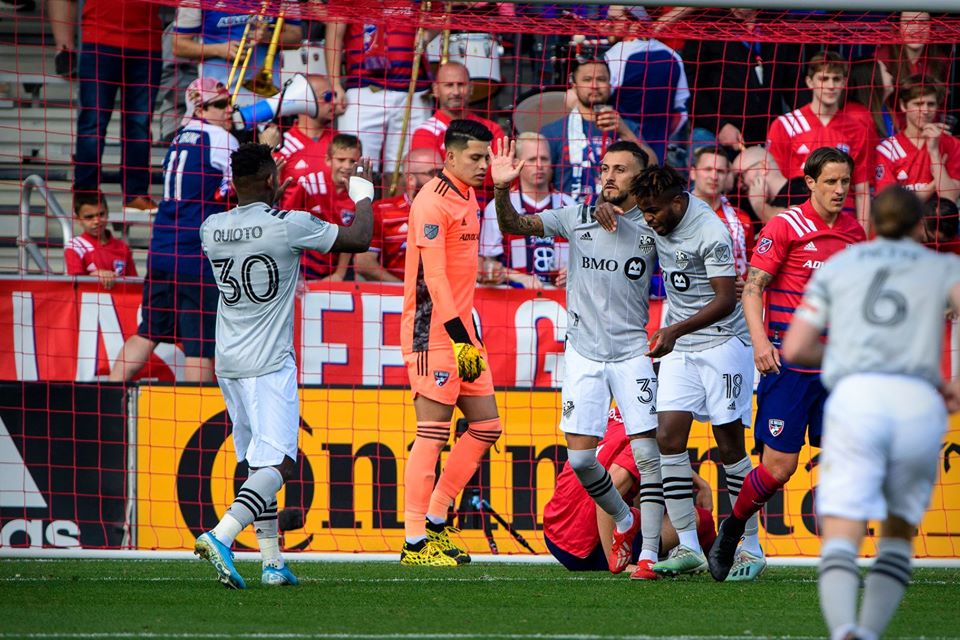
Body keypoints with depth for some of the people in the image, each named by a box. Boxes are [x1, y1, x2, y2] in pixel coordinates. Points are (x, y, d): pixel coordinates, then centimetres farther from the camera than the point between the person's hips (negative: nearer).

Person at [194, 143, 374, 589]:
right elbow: (358, 239, -2)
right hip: (269, 365, -6)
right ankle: (221, 535, -30)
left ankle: (271, 560, 15)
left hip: (228, 364, 7)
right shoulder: (289, 225, -13)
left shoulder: (211, 229, 2)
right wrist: (363, 195, 16)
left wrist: (271, 200, 38)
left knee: (257, 461, 15)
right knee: (278, 463, -10)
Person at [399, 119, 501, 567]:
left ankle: (436, 521, 17)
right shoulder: (433, 202, -13)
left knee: (486, 426, 8)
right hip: (434, 333, -9)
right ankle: (415, 543, -6)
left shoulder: (468, 198, 16)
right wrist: (460, 339, -23)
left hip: (461, 331, 9)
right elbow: (434, 278, -19)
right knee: (432, 434, -8)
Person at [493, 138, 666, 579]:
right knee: (580, 457, -2)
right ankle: (625, 521, 24)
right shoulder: (577, 218, 4)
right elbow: (514, 226, -2)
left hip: (633, 354, -2)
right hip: (583, 354, 2)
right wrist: (502, 191, -19)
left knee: (647, 451, -10)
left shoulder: (653, 228, -1)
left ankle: (649, 553, -5)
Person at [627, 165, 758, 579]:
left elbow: (726, 301, -22)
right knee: (669, 436, -7)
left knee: (729, 443, -3)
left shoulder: (711, 234, -20)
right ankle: (688, 548, -6)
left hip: (722, 342, -6)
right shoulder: (658, 221, 1)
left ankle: (750, 546, 6)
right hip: (678, 346, 6)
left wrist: (676, 330, -30)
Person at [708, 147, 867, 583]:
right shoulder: (784, 227, -7)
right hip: (788, 364, -5)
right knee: (778, 466, -6)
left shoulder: (854, 232, 10)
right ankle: (731, 531, 18)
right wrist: (760, 340, -22)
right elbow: (752, 286, -9)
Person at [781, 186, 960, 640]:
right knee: (899, 534, 21)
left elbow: (795, 349, 17)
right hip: (920, 405, 1)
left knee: (840, 543, -9)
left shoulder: (838, 266, 22)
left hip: (856, 398, -1)